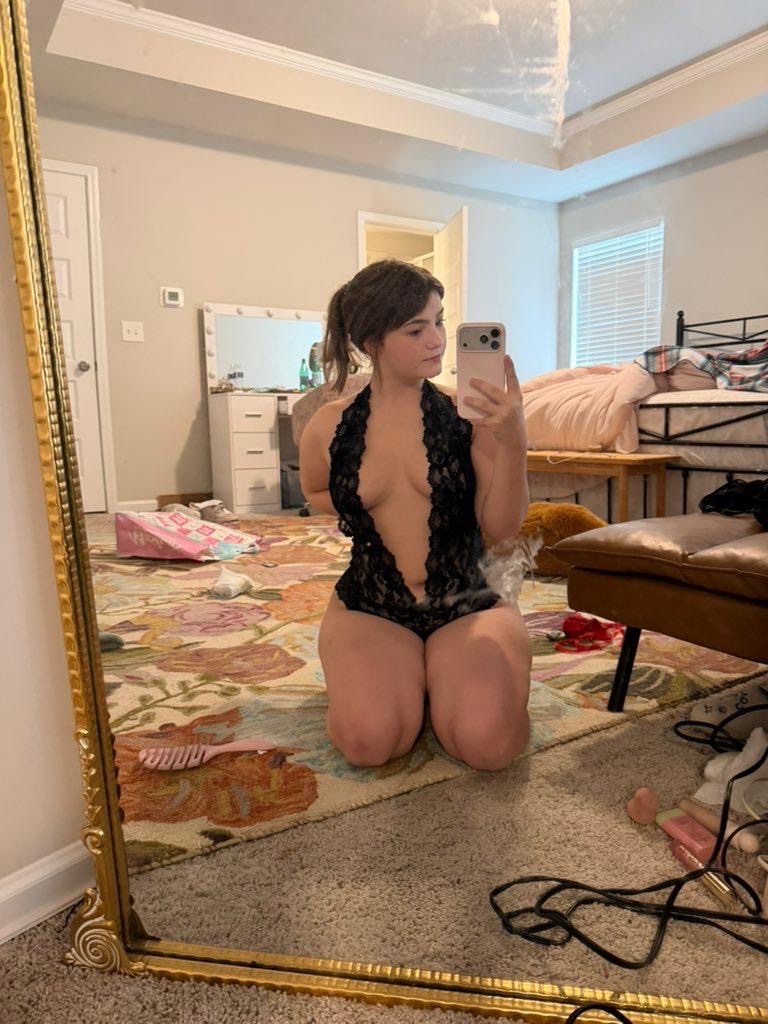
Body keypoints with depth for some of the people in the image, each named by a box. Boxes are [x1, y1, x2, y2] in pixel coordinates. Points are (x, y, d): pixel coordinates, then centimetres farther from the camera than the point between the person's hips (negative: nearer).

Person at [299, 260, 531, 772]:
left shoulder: (466, 411, -6)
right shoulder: (331, 427, -1)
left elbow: (500, 528, -9)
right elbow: (316, 493, 21)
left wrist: (514, 443, -24)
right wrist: (365, 505, 2)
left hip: (469, 604, 0)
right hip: (370, 608, 1)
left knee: (487, 742, -24)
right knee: (371, 741, -25)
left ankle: (435, 676, 9)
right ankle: (393, 676, 10)